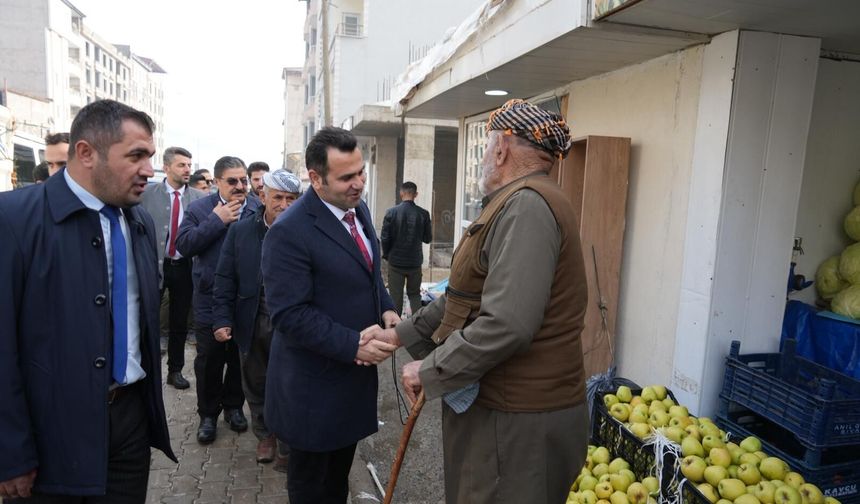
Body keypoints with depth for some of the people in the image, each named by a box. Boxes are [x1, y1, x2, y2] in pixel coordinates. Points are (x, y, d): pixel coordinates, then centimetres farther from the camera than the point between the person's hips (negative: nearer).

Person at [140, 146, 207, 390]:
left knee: (179, 321, 12)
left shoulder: (200, 197, 0)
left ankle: (175, 370, 27)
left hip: (184, 267, 1)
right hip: (154, 264, -1)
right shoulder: (148, 194, -2)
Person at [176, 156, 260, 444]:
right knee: (209, 358, 10)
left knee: (240, 357, 15)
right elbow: (183, 245, -14)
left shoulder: (259, 210, -2)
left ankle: (233, 406, 35)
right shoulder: (200, 209, -2)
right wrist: (216, 220, -17)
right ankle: (208, 414, 27)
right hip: (210, 299, 0)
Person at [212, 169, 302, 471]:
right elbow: (225, 279, 1)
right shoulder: (240, 231, 0)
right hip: (253, 324, 3)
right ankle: (265, 435, 42)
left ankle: (288, 444, 30)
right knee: (256, 385, 19)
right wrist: (222, 319, -6)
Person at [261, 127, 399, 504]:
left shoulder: (358, 208, 2)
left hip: (354, 372, 7)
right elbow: (290, 314, -25)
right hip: (314, 383, -7)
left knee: (339, 473, 25)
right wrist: (354, 345, -26)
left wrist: (386, 309, -2)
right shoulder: (289, 231, -24)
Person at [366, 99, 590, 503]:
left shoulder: (526, 204, -21)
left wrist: (428, 370, -18)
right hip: (500, 404, 9)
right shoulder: (515, 204, 14)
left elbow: (506, 325, -30)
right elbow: (467, 298, 15)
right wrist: (400, 334, 12)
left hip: (518, 422, -9)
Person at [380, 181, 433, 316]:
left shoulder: (392, 212, -11)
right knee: (414, 294, 17)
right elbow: (427, 238, 1)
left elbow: (385, 238, -9)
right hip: (415, 262, 1)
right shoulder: (423, 214, -8)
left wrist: (386, 255, 7)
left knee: (396, 295, 10)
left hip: (396, 261, -1)